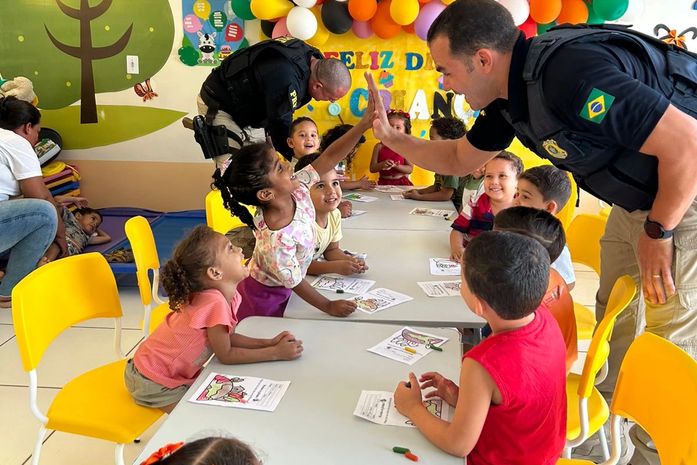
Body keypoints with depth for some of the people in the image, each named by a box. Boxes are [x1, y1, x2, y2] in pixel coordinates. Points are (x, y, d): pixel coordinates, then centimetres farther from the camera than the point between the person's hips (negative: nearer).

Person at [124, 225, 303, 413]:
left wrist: (268, 342, -9)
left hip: (179, 372, 8)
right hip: (153, 383, -8)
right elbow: (225, 355, -22)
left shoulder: (229, 295, -8)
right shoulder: (215, 303, -33)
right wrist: (275, 352, -20)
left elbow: (227, 338, 1)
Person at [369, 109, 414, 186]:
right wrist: (382, 165, -17)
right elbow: (372, 169, 1)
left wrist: (396, 166, -18)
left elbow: (410, 169, -4)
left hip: (402, 183, 0)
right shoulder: (379, 146, 4)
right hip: (384, 183, 0)